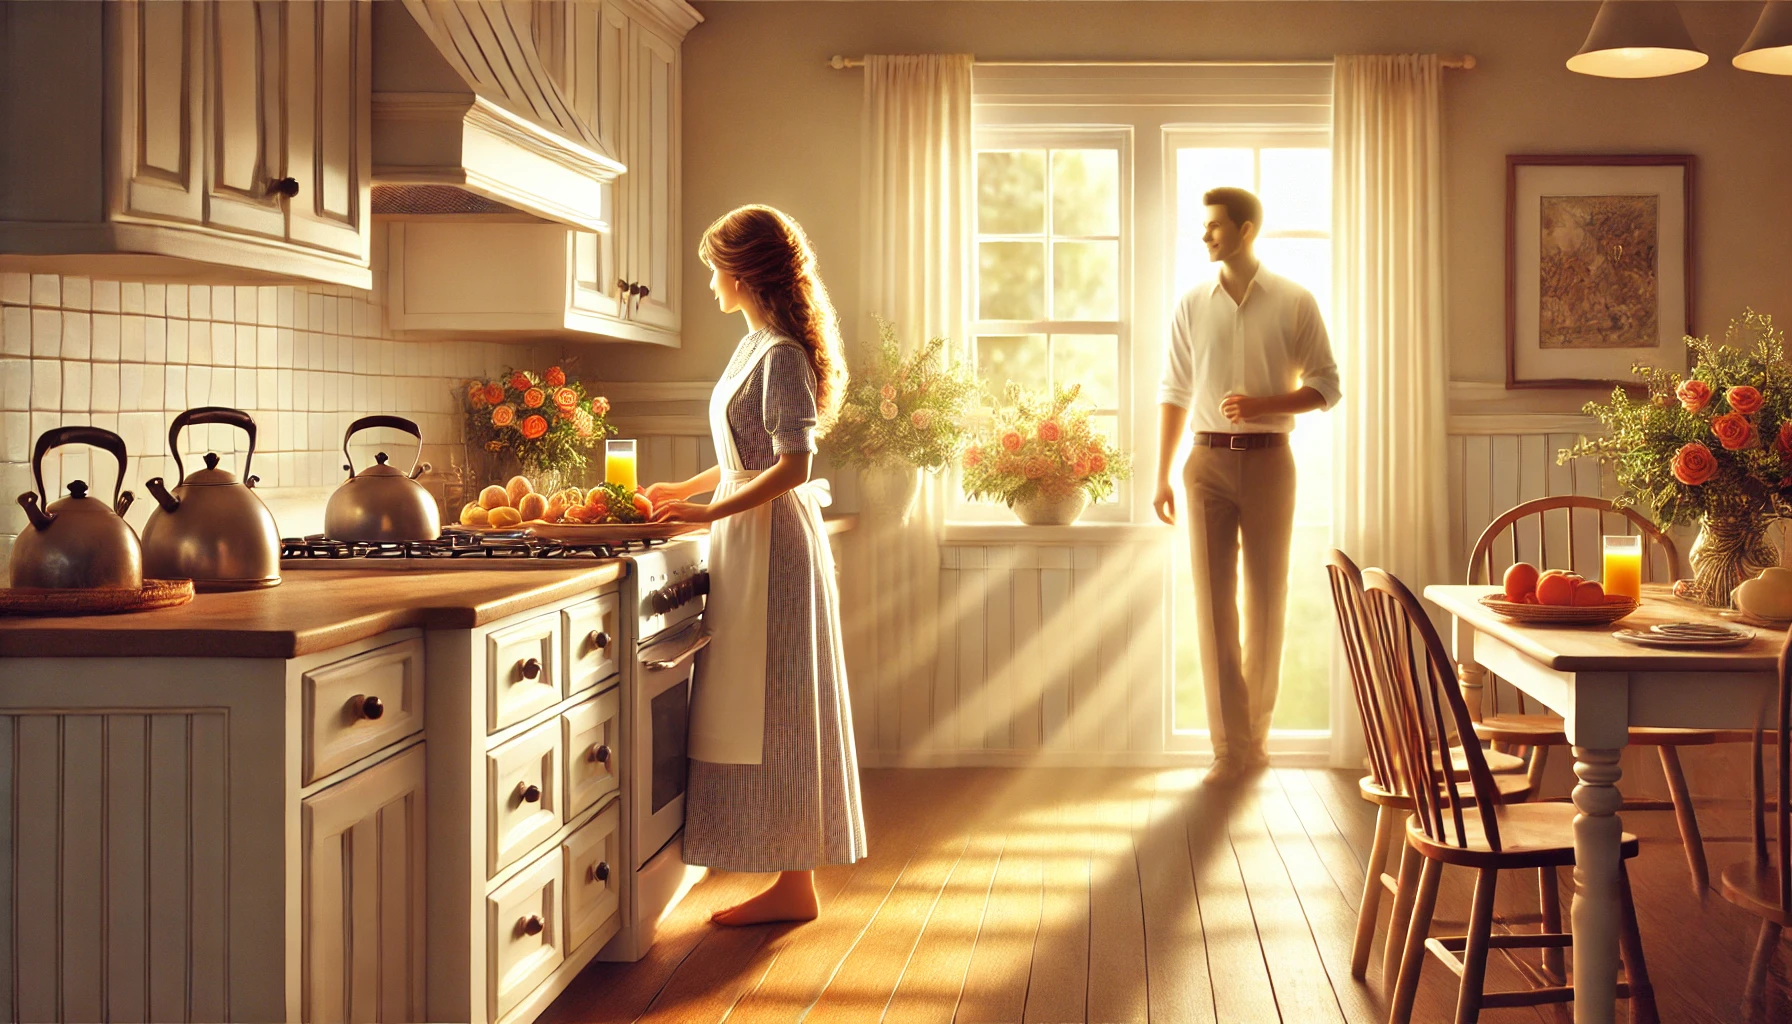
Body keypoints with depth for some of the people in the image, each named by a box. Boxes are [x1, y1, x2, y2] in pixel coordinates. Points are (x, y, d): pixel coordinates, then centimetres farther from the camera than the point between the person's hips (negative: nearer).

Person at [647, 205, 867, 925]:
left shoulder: (781, 356, -15)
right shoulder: (758, 346, 14)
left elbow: (793, 466, -22)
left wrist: (711, 511, -24)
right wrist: (684, 489, 28)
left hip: (773, 541, -10)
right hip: (750, 543, 10)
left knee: (776, 712, -4)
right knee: (759, 714, 10)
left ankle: (795, 886, 4)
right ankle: (789, 881, 15)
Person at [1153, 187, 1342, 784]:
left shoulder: (1295, 303, 1)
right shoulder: (1192, 306, 7)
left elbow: (1326, 386, 1)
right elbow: (1174, 393, 9)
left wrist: (1262, 405, -15)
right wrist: (1162, 477, 5)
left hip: (1268, 460, -1)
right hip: (1208, 461, 1)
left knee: (1266, 597, 5)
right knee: (1213, 599, -3)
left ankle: (1256, 730, 20)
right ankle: (1231, 745, -1)